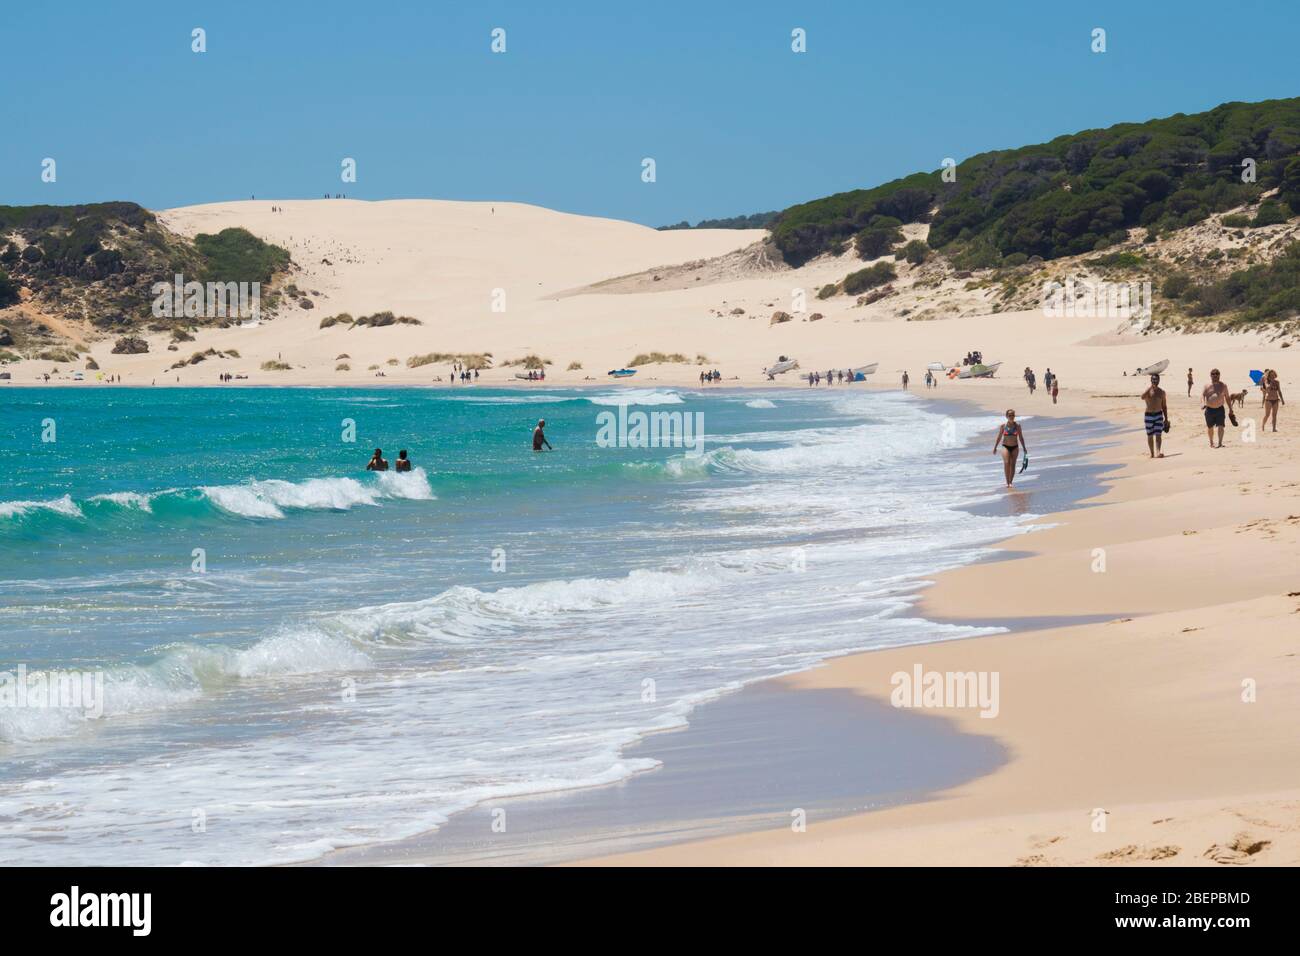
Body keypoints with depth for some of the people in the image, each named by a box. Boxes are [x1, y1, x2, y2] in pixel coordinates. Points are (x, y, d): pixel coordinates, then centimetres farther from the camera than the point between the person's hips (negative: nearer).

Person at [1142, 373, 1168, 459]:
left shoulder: (1161, 392, 6)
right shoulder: (1147, 391, -1)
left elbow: (1164, 406, 11)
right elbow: (1142, 397, -26)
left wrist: (1166, 419, 10)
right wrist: (1151, 387, -25)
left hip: (1159, 415, 1)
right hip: (1149, 415, -1)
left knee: (1158, 435, -12)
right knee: (1150, 436, 6)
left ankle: (1158, 452, -23)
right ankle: (1152, 453, 18)